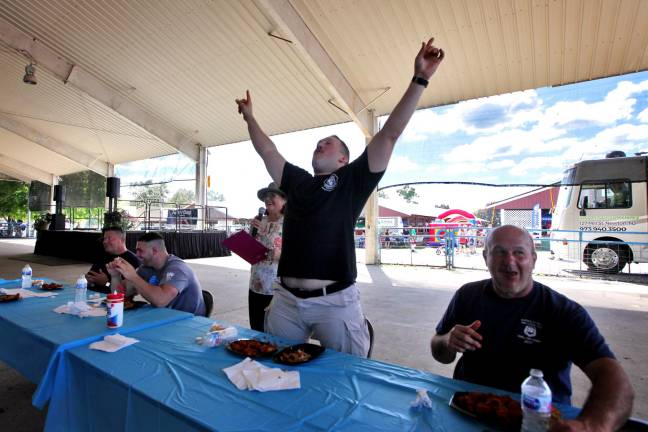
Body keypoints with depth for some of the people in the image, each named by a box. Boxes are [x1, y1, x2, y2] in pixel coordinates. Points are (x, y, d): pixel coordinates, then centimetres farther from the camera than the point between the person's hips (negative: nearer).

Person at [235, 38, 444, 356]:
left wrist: (419, 80, -7)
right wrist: (249, 117, 27)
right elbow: (267, 151, 23)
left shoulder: (353, 180, 2)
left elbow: (390, 134, -4)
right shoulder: (296, 181, 13)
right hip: (286, 299, 5)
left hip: (335, 302, -4)